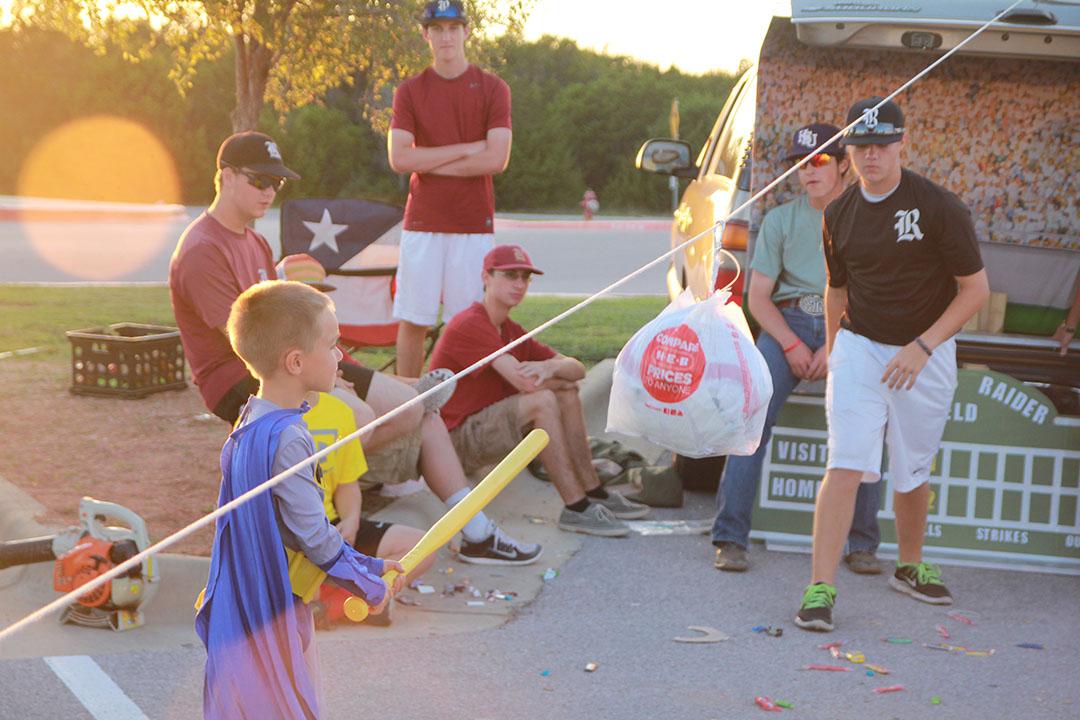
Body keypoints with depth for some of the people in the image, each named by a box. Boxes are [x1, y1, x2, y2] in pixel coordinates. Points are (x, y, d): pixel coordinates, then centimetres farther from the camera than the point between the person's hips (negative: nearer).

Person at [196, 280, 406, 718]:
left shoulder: (251, 420, 6)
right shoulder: (288, 439, -24)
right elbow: (314, 535, -19)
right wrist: (370, 586, -5)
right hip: (270, 615, -9)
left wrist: (367, 566, 12)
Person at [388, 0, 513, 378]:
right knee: (413, 320, 1)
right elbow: (398, 157, -6)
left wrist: (430, 162, -7)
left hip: (474, 223, -1)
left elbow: (497, 159, -8)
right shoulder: (409, 91, 7)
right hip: (422, 221, 1)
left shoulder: (493, 89, 3)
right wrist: (467, 149, -9)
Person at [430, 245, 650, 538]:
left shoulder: (511, 331, 14)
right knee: (542, 400, -27)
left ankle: (595, 494, 0)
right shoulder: (470, 324, -17)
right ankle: (576, 509, -27)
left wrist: (550, 367, -19)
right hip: (455, 439, -9)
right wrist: (561, 377, -6)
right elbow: (524, 381, -27)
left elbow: (577, 368, 5)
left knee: (567, 395, 2)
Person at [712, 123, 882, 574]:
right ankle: (731, 538, -16)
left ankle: (862, 545, -10)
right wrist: (791, 345, -7)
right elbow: (758, 297, 10)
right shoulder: (781, 220, 15)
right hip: (787, 322, 1)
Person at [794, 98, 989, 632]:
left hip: (928, 355, -1)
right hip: (859, 347, 2)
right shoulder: (839, 214, 2)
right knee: (846, 465, -13)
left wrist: (921, 347, -17)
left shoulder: (939, 207, -12)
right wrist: (831, 352, 22)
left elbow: (976, 289, -10)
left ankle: (910, 567, 36)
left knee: (913, 471, 11)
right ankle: (820, 588, -13)